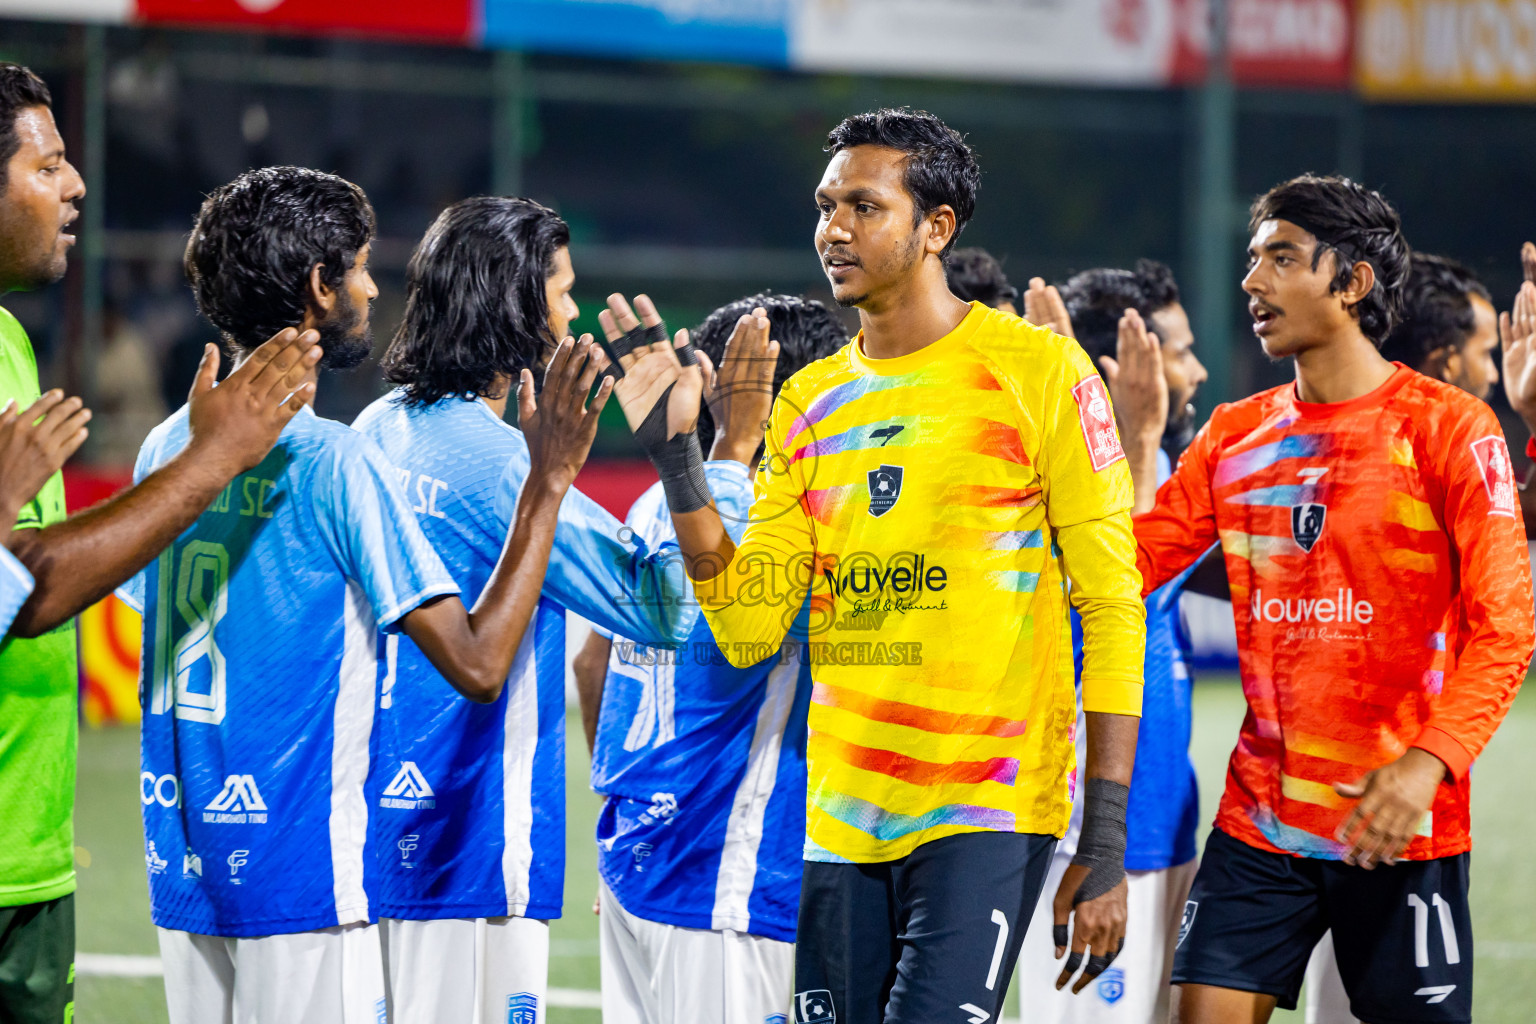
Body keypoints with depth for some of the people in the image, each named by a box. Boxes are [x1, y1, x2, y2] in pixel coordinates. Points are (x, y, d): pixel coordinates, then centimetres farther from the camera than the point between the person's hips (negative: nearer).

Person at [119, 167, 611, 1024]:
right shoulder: (335, 461, -14)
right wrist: (549, 480, -9)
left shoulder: (167, 447, 8)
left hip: (183, 872, 7)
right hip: (296, 868, -7)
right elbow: (477, 665, -15)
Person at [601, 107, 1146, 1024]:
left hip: (989, 812, -5)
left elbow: (1111, 608, -4)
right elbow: (749, 624, 7)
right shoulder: (810, 403, 12)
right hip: (842, 821, 5)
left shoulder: (1039, 372, -3)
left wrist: (1107, 846, -10)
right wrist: (675, 451, -2)